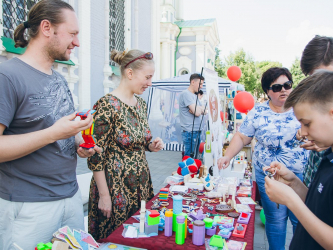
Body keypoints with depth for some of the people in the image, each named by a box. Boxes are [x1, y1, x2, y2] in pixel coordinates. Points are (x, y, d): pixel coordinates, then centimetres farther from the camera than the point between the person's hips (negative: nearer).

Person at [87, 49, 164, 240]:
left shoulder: (141, 104, 6)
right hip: (116, 187, -7)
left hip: (141, 184, 7)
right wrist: (104, 196, -14)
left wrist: (152, 146, -3)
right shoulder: (107, 105, -18)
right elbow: (96, 156, -17)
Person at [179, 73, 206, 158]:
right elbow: (197, 112, -20)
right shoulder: (186, 94, -12)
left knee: (195, 156, 14)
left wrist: (198, 108, -9)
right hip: (190, 132, -9)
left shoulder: (195, 95, 17)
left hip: (196, 131, 9)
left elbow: (204, 111, 13)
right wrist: (202, 108, 2)